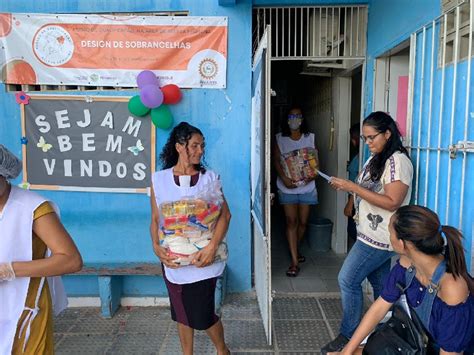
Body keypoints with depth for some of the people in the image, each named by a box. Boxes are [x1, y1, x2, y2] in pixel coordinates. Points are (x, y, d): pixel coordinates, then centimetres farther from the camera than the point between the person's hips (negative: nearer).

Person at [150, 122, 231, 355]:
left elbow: (225, 214, -9)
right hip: (173, 259, 2)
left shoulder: (209, 178, -3)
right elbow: (155, 219, 2)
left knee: (203, 314, 4)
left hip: (202, 257, -1)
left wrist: (212, 246, -22)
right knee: (182, 313, 15)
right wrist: (156, 247, -14)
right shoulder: (159, 180, -1)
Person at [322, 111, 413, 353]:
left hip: (379, 236, -9)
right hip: (371, 232, 9)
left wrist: (353, 187, -24)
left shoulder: (398, 161, -16)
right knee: (380, 283, 16)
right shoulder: (376, 159, 12)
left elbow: (392, 202, -23)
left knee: (348, 280, -5)